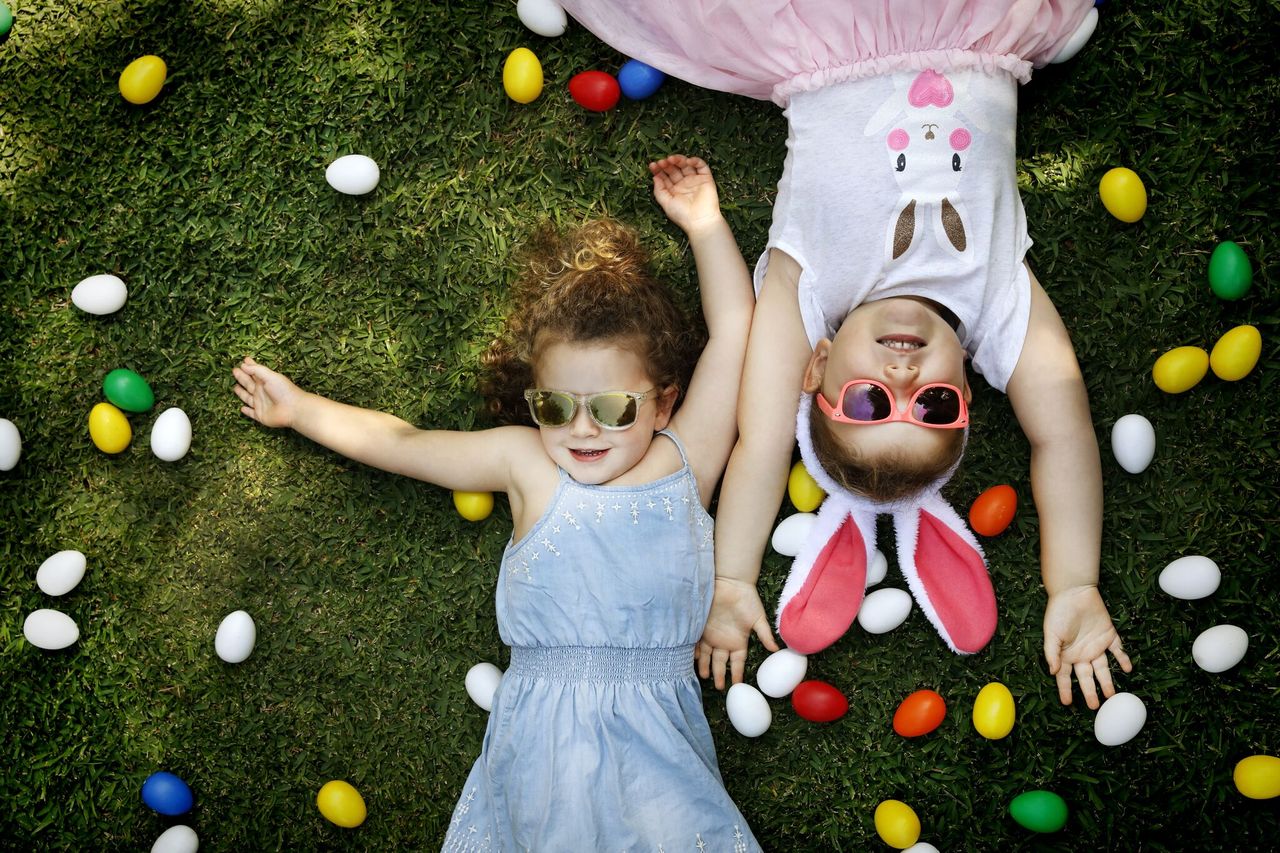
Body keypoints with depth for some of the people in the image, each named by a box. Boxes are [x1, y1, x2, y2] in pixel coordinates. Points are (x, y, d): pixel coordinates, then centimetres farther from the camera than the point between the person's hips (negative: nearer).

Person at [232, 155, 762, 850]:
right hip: (542, 733, 0)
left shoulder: (683, 458, 5)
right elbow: (403, 444, 16)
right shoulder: (527, 462, 5)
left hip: (655, 735, 0)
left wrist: (702, 221, 7)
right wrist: (300, 409, 23)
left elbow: (733, 329, 5)